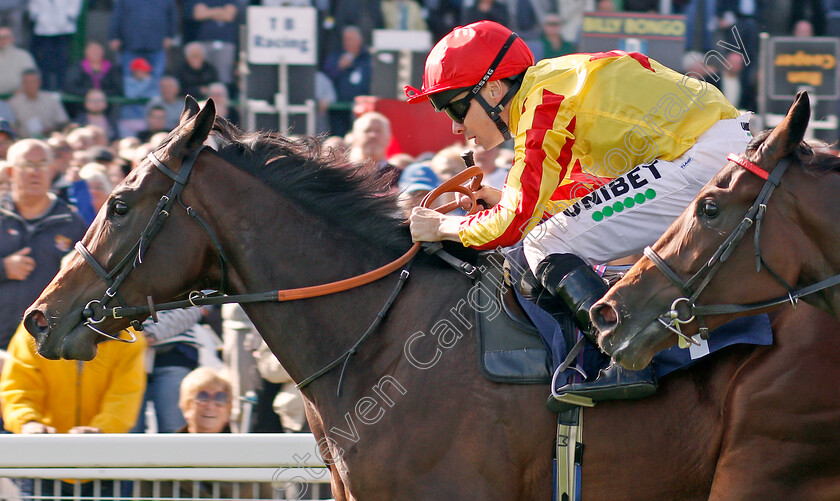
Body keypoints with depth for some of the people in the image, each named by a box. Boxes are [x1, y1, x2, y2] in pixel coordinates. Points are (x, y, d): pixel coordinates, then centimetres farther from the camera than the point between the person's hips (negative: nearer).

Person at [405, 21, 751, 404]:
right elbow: (588, 187, 30)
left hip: (699, 163, -10)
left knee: (546, 246, -9)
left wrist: (443, 227, 5)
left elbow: (516, 223, -10)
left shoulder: (542, 102, -10)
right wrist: (506, 197, 26)